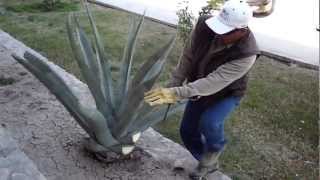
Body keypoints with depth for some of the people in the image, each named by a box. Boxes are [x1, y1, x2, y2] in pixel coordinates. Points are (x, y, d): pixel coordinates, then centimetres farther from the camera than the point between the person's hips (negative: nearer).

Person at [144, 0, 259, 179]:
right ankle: (208, 163, 35)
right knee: (187, 131, 7)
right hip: (200, 88, 5)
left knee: (209, 123, -31)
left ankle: (210, 160, 3)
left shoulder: (246, 54, -38)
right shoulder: (205, 25, -27)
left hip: (228, 93, -4)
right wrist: (172, 85, -15)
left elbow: (213, 82, -44)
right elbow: (188, 57, -15)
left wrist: (176, 94, -51)